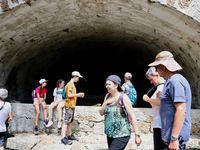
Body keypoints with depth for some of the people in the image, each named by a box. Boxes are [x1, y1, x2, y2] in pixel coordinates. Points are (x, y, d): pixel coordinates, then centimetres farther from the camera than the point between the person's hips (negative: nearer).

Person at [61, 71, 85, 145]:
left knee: (70, 121, 14)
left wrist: (78, 95, 10)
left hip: (72, 105, 10)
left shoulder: (72, 84, 17)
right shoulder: (70, 84, -13)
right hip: (69, 105, -10)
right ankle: (63, 138, -9)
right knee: (67, 121, -10)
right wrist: (78, 94, -13)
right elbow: (69, 95, -21)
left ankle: (69, 135, 22)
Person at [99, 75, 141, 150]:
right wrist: (105, 103, -9)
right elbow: (101, 113, 10)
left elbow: (132, 116, -14)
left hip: (122, 135, -6)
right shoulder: (107, 96, 5)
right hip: (110, 134, 7)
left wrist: (137, 135, -16)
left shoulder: (123, 98, -14)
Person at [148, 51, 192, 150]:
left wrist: (174, 138, -25)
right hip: (171, 135, 10)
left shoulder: (175, 81, -17)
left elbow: (181, 110, -24)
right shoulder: (171, 80, 14)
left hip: (175, 136, -10)